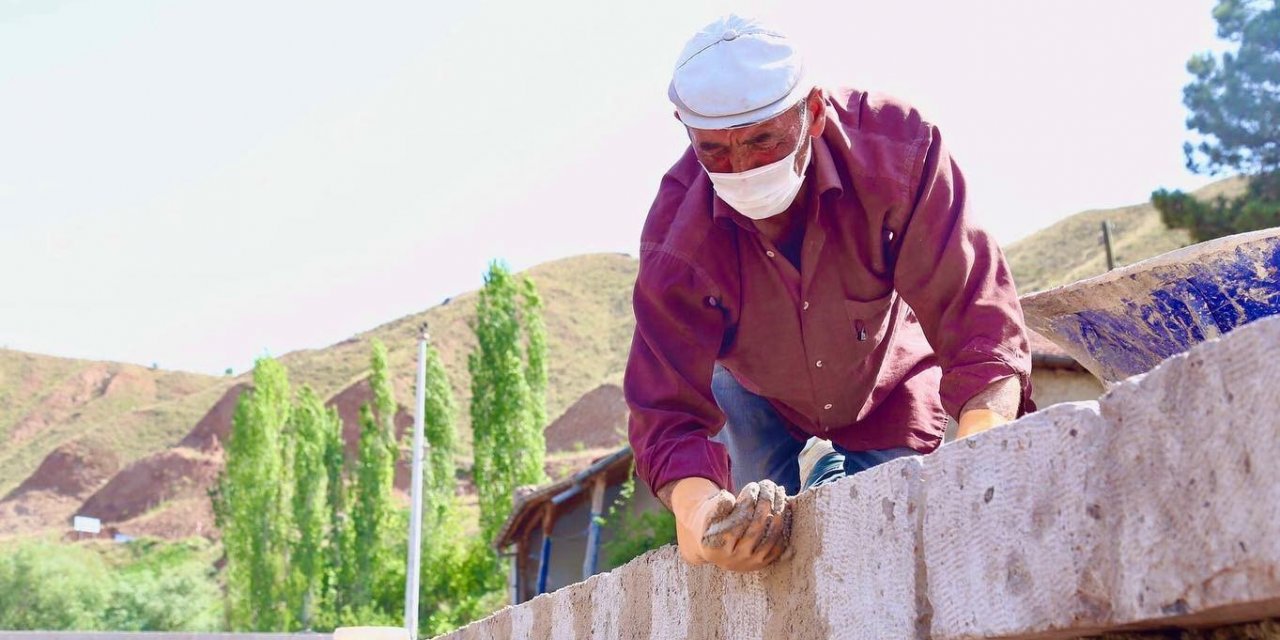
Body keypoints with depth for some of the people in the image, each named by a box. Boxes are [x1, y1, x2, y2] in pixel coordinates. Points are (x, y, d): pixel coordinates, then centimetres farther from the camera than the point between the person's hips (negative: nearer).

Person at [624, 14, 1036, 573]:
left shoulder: (899, 150, -36)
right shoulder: (676, 233, -33)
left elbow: (980, 321, -38)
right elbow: (669, 412, -33)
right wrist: (700, 516, -56)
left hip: (887, 389, 0)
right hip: (755, 394, 0)